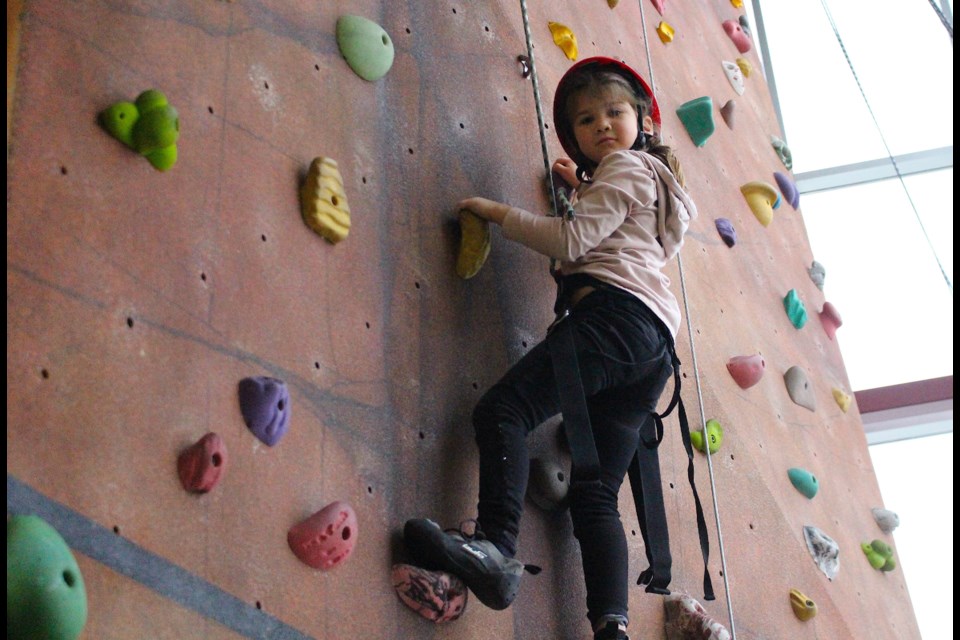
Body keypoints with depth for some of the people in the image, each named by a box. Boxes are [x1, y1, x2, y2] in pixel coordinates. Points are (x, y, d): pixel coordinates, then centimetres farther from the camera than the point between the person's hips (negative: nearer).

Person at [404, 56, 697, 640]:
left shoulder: (626, 166, 7)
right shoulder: (655, 178, 35)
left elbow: (571, 241, -6)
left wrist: (500, 212, 2)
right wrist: (580, 190, 36)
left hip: (614, 312, -9)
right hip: (654, 340, 10)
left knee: (502, 410, -22)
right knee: (596, 492, 0)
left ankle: (497, 545, -39)